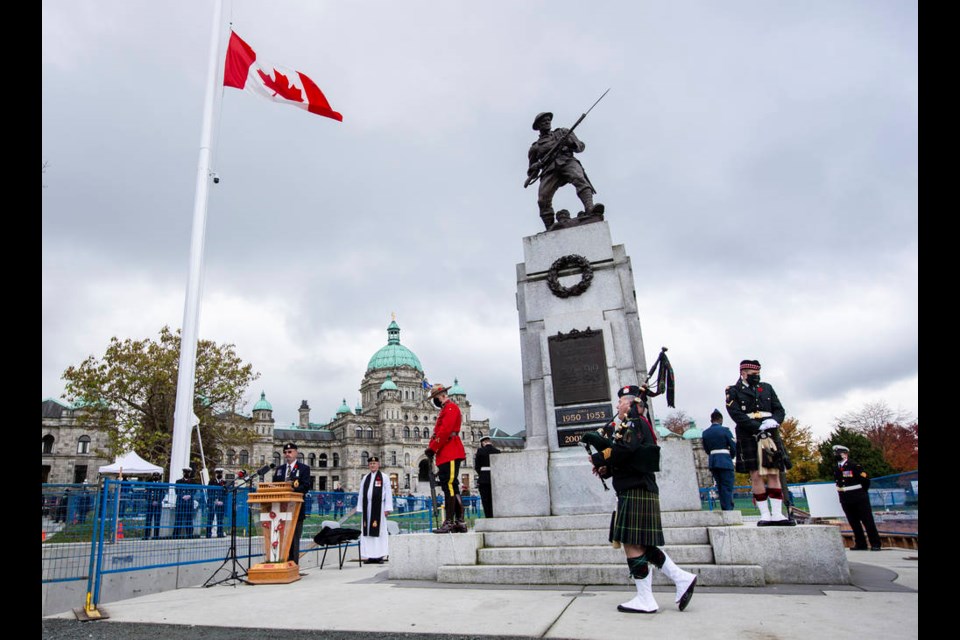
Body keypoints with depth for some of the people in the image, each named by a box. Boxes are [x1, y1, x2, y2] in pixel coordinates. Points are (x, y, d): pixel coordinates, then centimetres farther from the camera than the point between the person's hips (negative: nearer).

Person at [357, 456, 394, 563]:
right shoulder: (365, 478, 13)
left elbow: (388, 493, -1)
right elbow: (361, 494, 14)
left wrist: (387, 508, -7)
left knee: (379, 530, -4)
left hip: (378, 507, -4)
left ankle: (380, 555, 2)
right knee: (367, 530, 3)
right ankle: (370, 556, 8)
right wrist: (360, 509, 8)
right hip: (367, 508, 4)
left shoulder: (384, 477, 2)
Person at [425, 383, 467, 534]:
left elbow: (444, 431, -16)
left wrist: (432, 448, -13)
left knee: (449, 486, -11)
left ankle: (449, 522, -11)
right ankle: (460, 522, 12)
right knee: (452, 487, 9)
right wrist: (432, 449, 6)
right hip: (445, 455, 10)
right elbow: (437, 431, 21)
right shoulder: (445, 410, 25)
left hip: (450, 455, -10)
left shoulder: (451, 407, -6)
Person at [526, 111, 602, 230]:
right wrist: (537, 165, 3)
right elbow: (531, 171, 28)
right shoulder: (535, 147, 30)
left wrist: (570, 142, -1)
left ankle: (589, 208, -53)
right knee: (543, 199, -22)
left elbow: (581, 146, 21)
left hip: (567, 161, -1)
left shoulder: (563, 132, 30)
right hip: (549, 169, 1)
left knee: (580, 180, -33)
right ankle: (550, 229, -22)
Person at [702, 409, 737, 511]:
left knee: (721, 487, 13)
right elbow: (734, 447, -6)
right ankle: (728, 510, -7)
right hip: (725, 462, -5)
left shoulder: (705, 432, 8)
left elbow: (706, 450, 10)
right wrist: (732, 456, 12)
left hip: (712, 462, 5)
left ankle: (725, 510, 14)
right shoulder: (725, 430, -7)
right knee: (727, 487, -2)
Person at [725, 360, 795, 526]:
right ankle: (765, 515, 1)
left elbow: (780, 410, 12)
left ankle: (777, 514, 5)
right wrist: (759, 427, -19)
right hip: (749, 438, -4)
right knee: (756, 475, -4)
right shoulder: (733, 392, 2)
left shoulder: (767, 388, 16)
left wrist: (774, 421, -11)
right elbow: (737, 415, -9)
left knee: (774, 474, 2)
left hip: (770, 436, 4)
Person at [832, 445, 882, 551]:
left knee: (867, 521, 0)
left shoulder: (854, 465, -13)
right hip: (846, 501, 7)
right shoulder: (836, 469, 8)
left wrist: (861, 491, 0)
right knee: (854, 523, 10)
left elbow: (866, 479, -10)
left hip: (859, 499, -7)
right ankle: (861, 544, 18)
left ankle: (875, 544, 8)